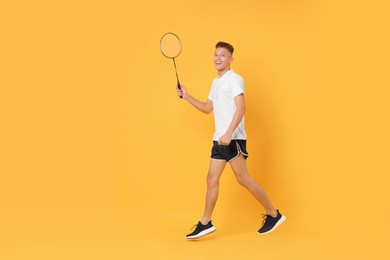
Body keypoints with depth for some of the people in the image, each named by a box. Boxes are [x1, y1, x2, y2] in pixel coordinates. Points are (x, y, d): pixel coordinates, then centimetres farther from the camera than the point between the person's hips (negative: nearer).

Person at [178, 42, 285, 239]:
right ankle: (205, 223, 11)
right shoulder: (216, 82, 19)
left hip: (233, 139, -8)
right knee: (212, 179, 6)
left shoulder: (234, 79, -8)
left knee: (242, 179, -6)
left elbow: (241, 108, -18)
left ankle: (273, 215, 7)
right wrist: (187, 97, 17)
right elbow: (208, 108, 27)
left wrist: (228, 134, -27)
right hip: (219, 139, 9)